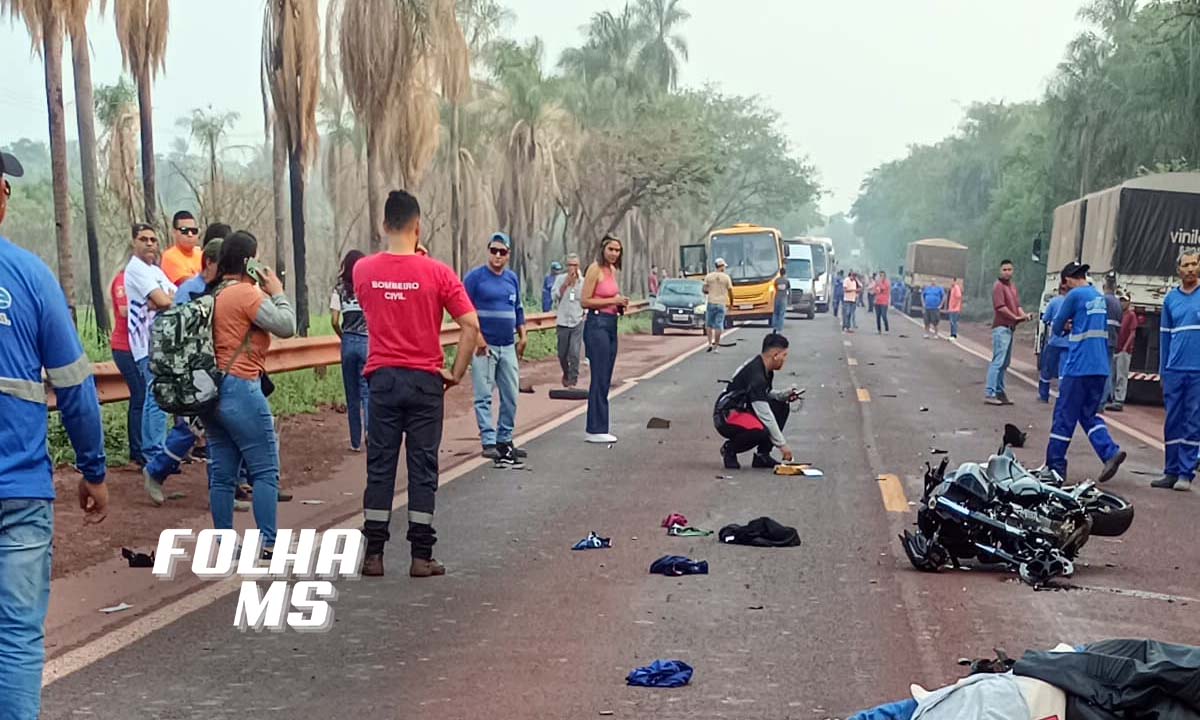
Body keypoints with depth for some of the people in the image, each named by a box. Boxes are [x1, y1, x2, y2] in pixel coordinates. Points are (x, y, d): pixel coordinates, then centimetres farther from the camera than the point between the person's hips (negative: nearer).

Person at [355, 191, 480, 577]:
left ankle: (373, 554, 12)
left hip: (382, 378, 2)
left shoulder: (363, 270, -1)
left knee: (380, 466, 9)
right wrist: (456, 373, -4)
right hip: (425, 381, -2)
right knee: (423, 468, 5)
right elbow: (471, 325, -13)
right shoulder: (437, 273, -8)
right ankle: (421, 556, 10)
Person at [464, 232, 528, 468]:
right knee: (484, 397, -5)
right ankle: (489, 442, -3)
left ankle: (504, 440, 20)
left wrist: (523, 336, 12)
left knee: (511, 396, 9)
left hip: (508, 347, 6)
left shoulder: (512, 278, 12)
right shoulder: (475, 277, -6)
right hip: (484, 346, -6)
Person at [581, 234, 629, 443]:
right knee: (600, 379, -7)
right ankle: (596, 430, -4)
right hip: (597, 324, -9)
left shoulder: (612, 270, 14)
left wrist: (620, 304, 7)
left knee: (605, 379, 13)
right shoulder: (595, 269, -10)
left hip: (611, 324, 9)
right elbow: (585, 301, -14)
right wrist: (612, 301, -14)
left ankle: (601, 425, 21)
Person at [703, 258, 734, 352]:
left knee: (709, 324, 12)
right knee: (718, 326, 3)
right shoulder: (726, 277, -2)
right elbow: (730, 291, -1)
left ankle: (710, 343, 0)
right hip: (721, 304, -1)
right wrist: (731, 303, 12)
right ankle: (716, 346, 3)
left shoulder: (708, 276, 0)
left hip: (711, 303, 1)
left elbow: (705, 290, -2)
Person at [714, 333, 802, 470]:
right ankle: (729, 449, -5)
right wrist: (782, 444, -20)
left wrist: (785, 394, 1)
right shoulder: (755, 375, -25)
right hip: (727, 417, -10)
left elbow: (766, 394, 23)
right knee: (760, 431, -35)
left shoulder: (765, 370, 4)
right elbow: (764, 414, -26)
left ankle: (762, 455, 4)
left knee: (781, 407, 3)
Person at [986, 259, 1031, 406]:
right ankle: (989, 393, -12)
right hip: (1001, 328, -9)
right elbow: (1000, 307, -18)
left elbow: (1017, 305, 17)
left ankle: (999, 392, 18)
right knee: (998, 361, -12)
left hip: (1010, 328, 9)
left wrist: (1024, 315, -3)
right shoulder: (999, 286, -10)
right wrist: (1016, 317, -13)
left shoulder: (1013, 286, 17)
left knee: (1005, 363, 12)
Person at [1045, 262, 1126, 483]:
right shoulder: (1100, 296, 15)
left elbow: (1056, 328, -3)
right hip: (1100, 368, 7)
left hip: (1078, 367, -7)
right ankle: (1110, 452, -3)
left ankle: (1055, 466, 6)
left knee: (1064, 417, 1)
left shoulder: (1075, 295, -9)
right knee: (1089, 414, 15)